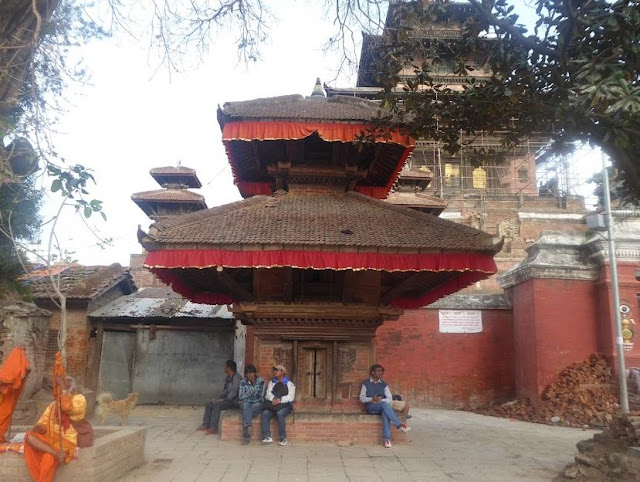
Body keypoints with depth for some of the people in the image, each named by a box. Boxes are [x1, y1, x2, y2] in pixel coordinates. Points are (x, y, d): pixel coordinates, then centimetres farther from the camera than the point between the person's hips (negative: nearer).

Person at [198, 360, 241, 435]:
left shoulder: (236, 377, -16)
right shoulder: (228, 378, 15)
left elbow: (234, 392, -23)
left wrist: (223, 400, -22)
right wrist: (219, 399, 4)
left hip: (234, 401, -10)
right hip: (227, 399, 10)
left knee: (217, 405, -29)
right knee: (209, 405, -1)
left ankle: (214, 428, -24)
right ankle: (206, 425, -2)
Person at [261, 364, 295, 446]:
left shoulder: (289, 383, 7)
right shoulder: (272, 382, 20)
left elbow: (290, 397, -7)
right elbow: (268, 393, 4)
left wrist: (280, 400, -21)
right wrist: (273, 399, -17)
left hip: (285, 406, -4)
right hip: (273, 406, 4)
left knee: (280, 414, -34)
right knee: (265, 413, -25)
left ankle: (283, 439, -24)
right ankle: (266, 437, -26)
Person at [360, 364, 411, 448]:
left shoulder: (383, 384, 14)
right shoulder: (366, 383, 6)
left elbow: (390, 398, 5)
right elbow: (362, 398, 0)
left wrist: (380, 400, -16)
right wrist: (372, 399, -19)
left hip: (382, 407, 2)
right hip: (371, 408, -2)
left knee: (385, 413, -36)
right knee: (385, 404, -34)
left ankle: (386, 439, -43)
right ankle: (399, 425, -39)